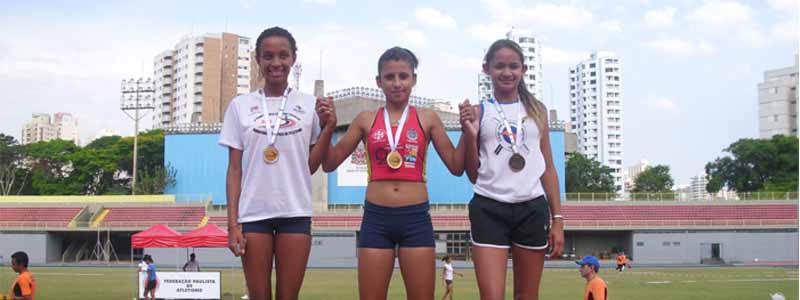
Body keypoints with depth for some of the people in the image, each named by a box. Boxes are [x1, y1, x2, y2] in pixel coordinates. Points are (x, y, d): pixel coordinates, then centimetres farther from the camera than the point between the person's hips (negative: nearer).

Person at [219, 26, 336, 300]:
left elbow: (310, 166, 6)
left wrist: (328, 127, -6)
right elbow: (234, 169, 4)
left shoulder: (309, 105, 4)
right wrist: (232, 222, -3)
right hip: (253, 213, 0)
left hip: (295, 214, 0)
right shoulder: (240, 105, 3)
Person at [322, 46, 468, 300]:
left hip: (416, 218, 0)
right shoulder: (366, 120, 8)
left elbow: (456, 167, 6)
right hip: (376, 218, 1)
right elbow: (330, 164, 9)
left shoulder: (427, 118, 6)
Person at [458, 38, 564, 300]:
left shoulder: (537, 110, 11)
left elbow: (548, 168, 12)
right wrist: (470, 135, -9)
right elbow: (473, 175, 6)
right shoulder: (478, 112, 4)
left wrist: (558, 219, 6)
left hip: (532, 209, 2)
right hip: (489, 210, -2)